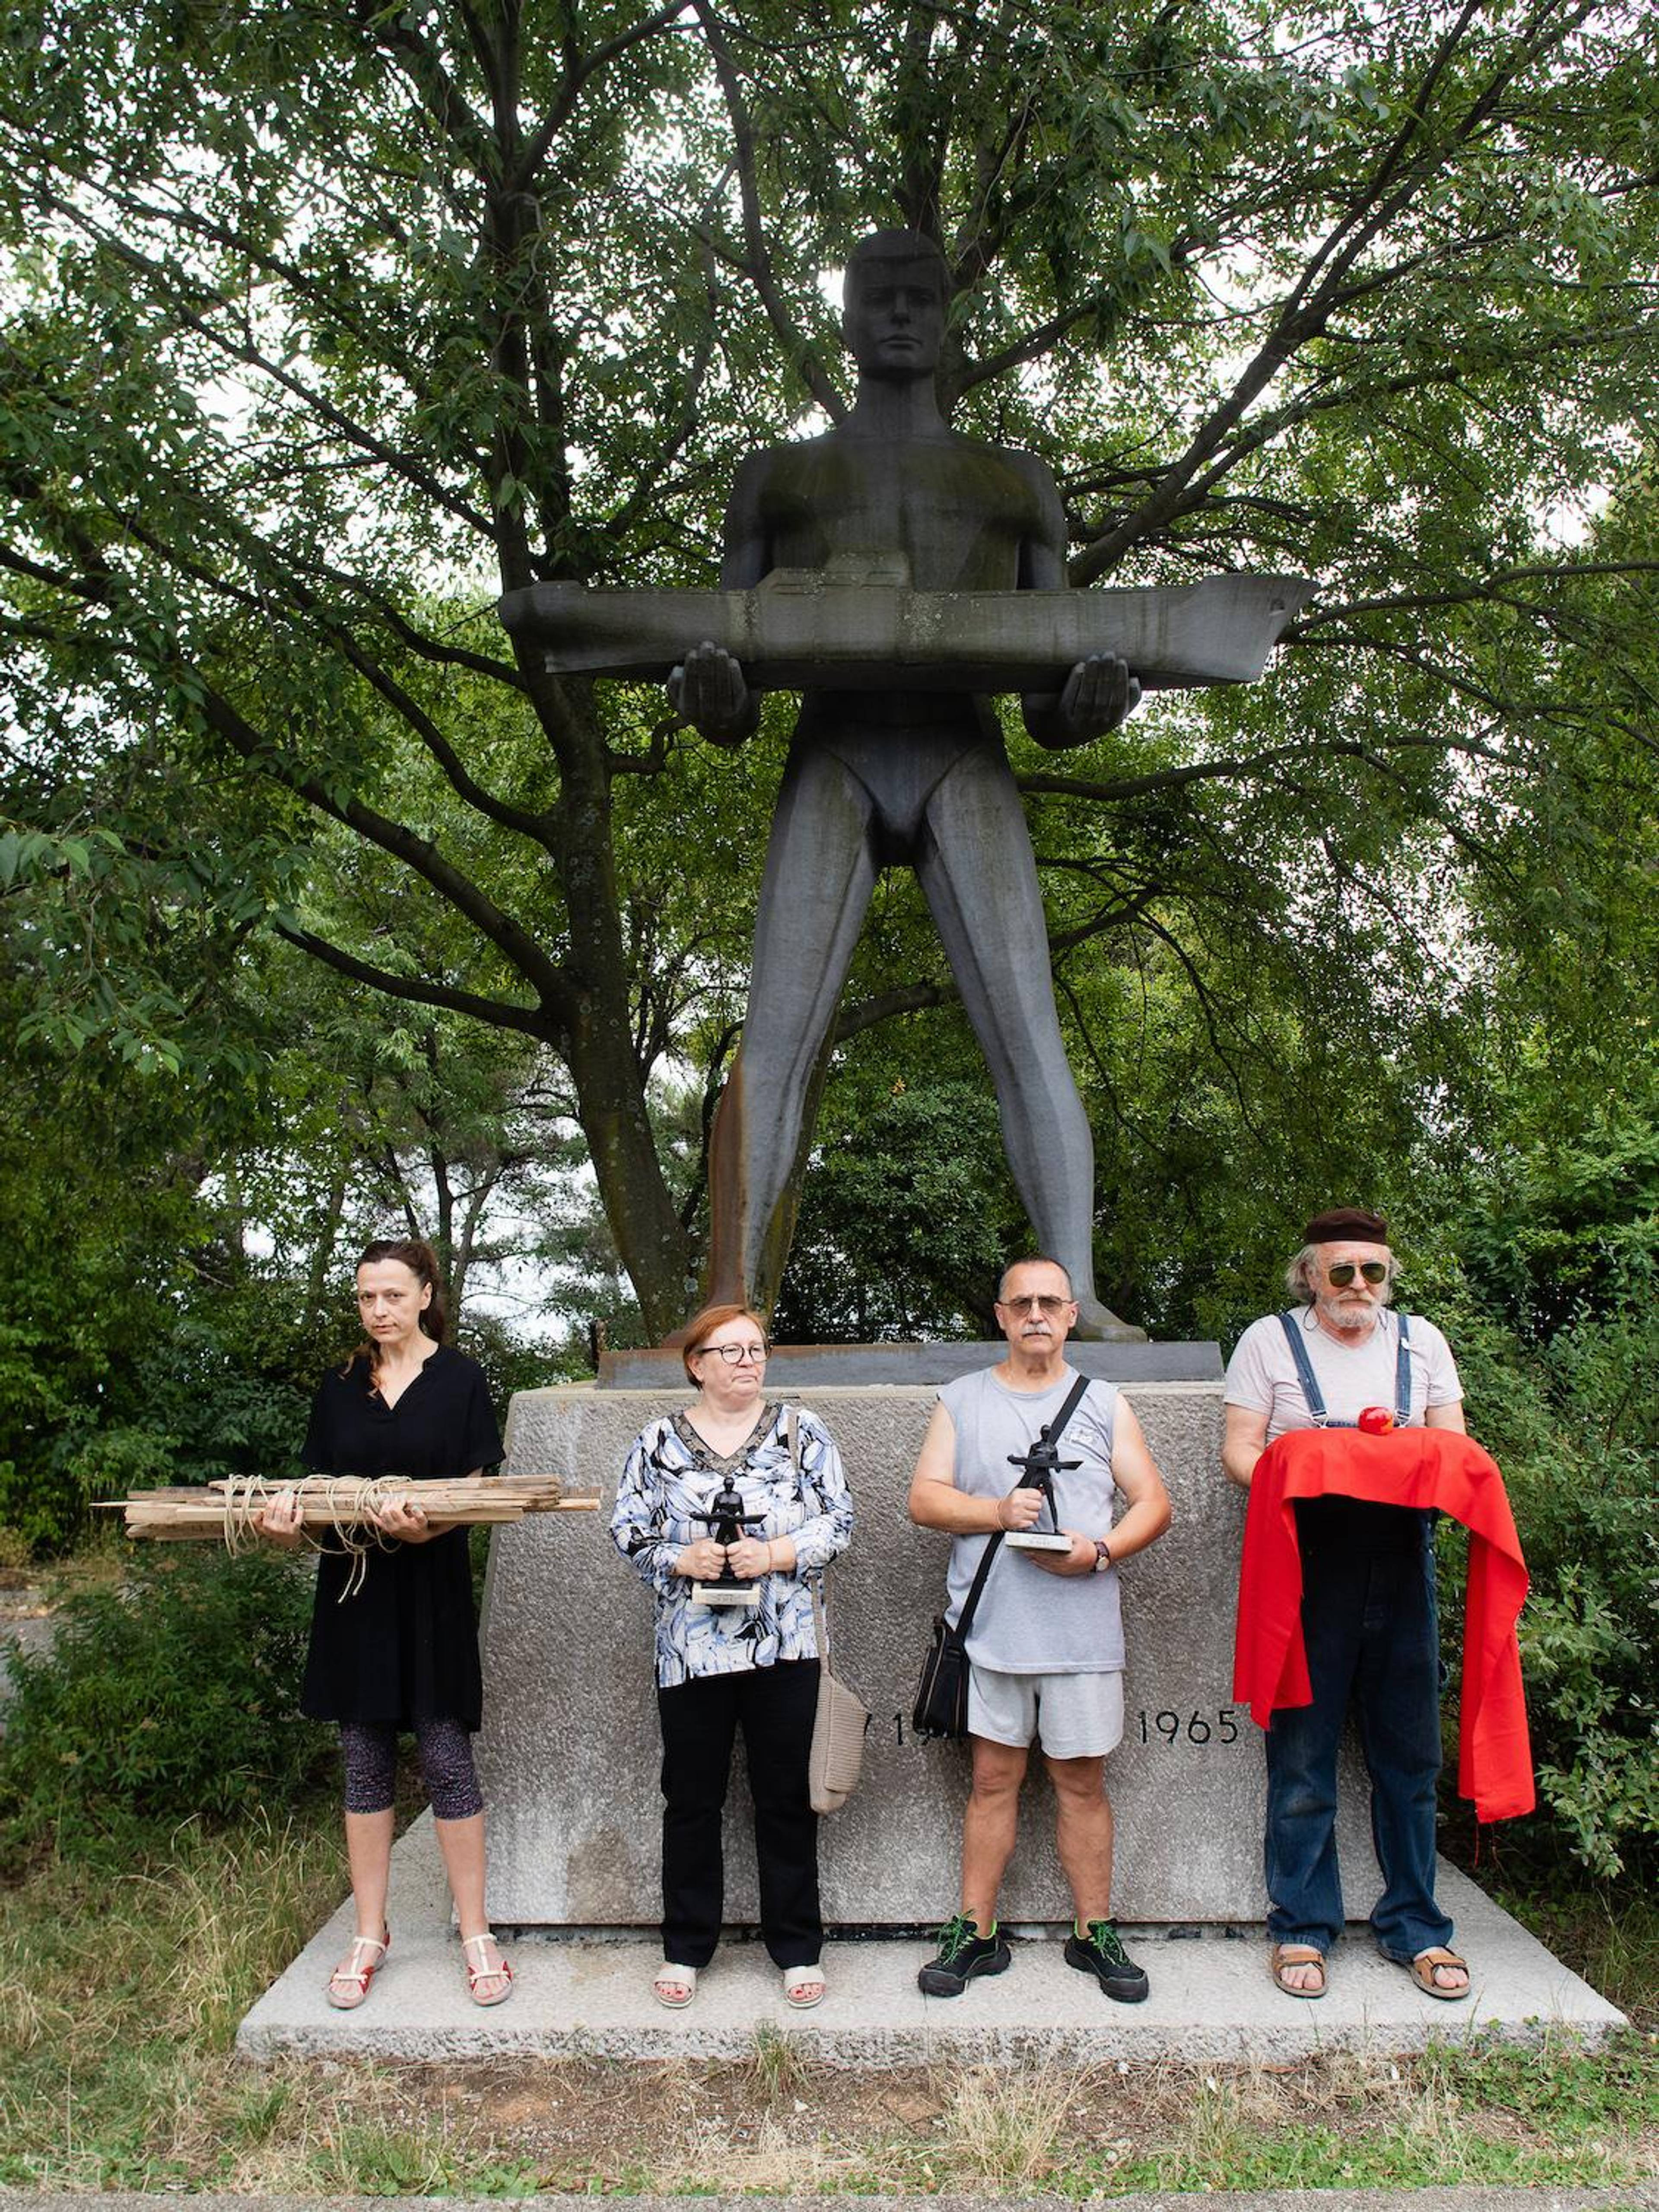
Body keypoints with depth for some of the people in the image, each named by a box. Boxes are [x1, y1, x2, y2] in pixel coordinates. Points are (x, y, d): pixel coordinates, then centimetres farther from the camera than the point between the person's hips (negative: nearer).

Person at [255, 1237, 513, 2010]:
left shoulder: (460, 1378, -1)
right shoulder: (340, 1386, 9)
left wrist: (425, 1526, -25)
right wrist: (289, 1521, -14)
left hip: (431, 1588, -3)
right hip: (353, 1587, 4)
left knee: (446, 1758, -2)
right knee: (365, 1765, 9)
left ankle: (476, 1936, 9)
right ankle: (369, 1936, 21)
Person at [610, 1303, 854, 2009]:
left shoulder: (801, 1431, 3)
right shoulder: (659, 1440, 4)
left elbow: (837, 1520, 1)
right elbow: (628, 1530, 4)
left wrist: (775, 1555, -13)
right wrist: (682, 1560, -13)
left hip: (783, 1646, 0)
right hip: (690, 1650, 1)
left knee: (786, 1797, 7)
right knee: (692, 1800, 10)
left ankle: (797, 1947, 22)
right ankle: (686, 1946, 26)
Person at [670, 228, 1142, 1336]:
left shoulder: (1016, 482, 23)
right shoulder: (778, 477, 22)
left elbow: (1052, 708, 16)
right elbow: (733, 708, 15)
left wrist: (1089, 703, -10)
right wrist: (710, 696, -11)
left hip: (967, 758, 1)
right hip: (832, 756, 0)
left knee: (1029, 1032, -18)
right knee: (775, 1037, -18)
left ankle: (1077, 1297, -25)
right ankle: (731, 1305, -23)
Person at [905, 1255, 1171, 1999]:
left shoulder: (1104, 1404, 10)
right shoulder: (961, 1401, 9)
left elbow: (1153, 1504, 7)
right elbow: (924, 1499, 2)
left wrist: (1101, 1552, -11)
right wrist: (996, 1512, -14)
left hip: (1083, 1628, 0)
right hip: (991, 1627, 0)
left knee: (1082, 1781, 7)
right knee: (994, 1778, 5)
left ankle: (1095, 1932, 20)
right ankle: (974, 1932, 16)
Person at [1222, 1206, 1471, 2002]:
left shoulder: (1420, 1340, 13)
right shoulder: (1270, 1341, 5)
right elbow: (1239, 1449, 0)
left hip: (1402, 1564, 3)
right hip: (1308, 1568, -2)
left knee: (1410, 1753, 8)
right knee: (1302, 1754, 2)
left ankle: (1413, 1927, 22)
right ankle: (1302, 1928, 15)